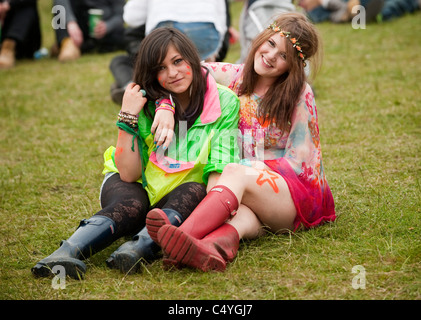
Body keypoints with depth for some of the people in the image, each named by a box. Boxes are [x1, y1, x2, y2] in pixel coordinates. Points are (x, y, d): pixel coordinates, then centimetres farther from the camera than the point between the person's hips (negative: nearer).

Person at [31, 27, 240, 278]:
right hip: (137, 186, 0)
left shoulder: (225, 102, -11)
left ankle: (139, 248, -56)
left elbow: (219, 169, -17)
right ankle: (68, 252, -55)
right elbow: (129, 174, -14)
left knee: (194, 192, -34)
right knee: (131, 206, -33)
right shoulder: (146, 103, -9)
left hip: (183, 194, 0)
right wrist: (127, 116, -22)